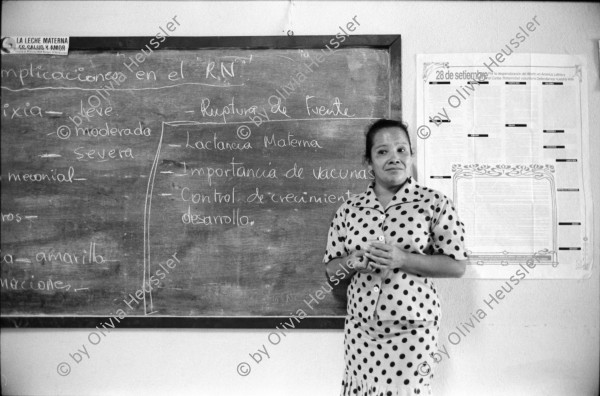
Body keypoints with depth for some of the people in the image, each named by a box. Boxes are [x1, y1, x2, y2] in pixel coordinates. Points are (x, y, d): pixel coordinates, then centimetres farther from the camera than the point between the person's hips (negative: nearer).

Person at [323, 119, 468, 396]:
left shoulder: (434, 203, -6)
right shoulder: (349, 209, 1)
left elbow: (457, 266, -7)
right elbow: (331, 268, 7)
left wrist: (403, 260, -19)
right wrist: (352, 262, -15)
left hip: (412, 329, -2)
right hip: (361, 329, 3)